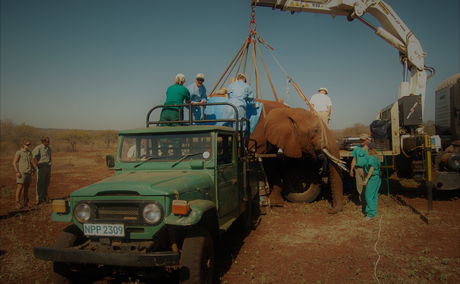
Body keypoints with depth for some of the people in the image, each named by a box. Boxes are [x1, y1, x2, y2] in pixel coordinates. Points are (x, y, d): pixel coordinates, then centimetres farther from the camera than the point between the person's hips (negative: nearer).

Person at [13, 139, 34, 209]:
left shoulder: (29, 153, 11)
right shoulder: (19, 152, -10)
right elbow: (14, 163, -12)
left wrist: (33, 169, 9)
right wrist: (17, 172, -20)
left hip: (28, 173, 7)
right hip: (21, 173, -7)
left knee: (26, 187, 9)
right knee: (20, 187, -7)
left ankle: (25, 203, 16)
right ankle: (18, 203, -2)